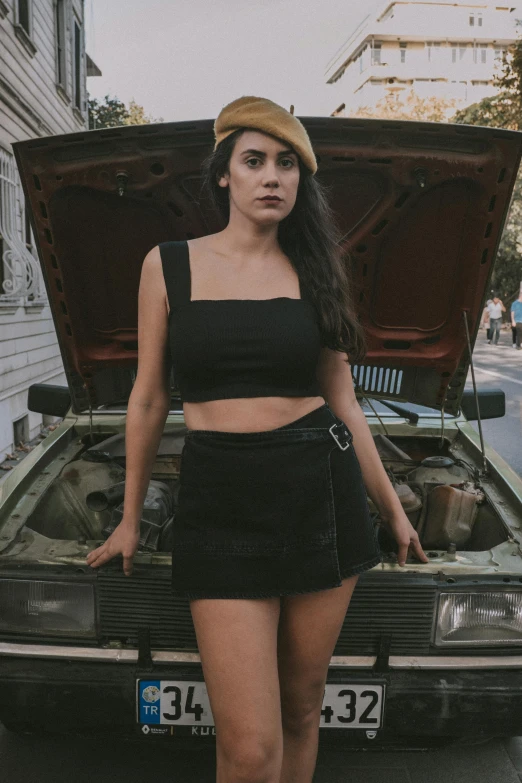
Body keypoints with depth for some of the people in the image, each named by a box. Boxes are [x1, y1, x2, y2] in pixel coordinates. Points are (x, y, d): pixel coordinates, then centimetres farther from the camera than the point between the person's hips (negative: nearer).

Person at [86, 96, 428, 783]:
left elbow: (343, 401, 12)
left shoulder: (311, 271, 7)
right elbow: (149, 399, 8)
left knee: (301, 707, 14)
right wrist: (130, 519, 13)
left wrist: (392, 509, 16)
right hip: (220, 503, -2)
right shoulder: (169, 265, 3)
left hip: (322, 491, 2)